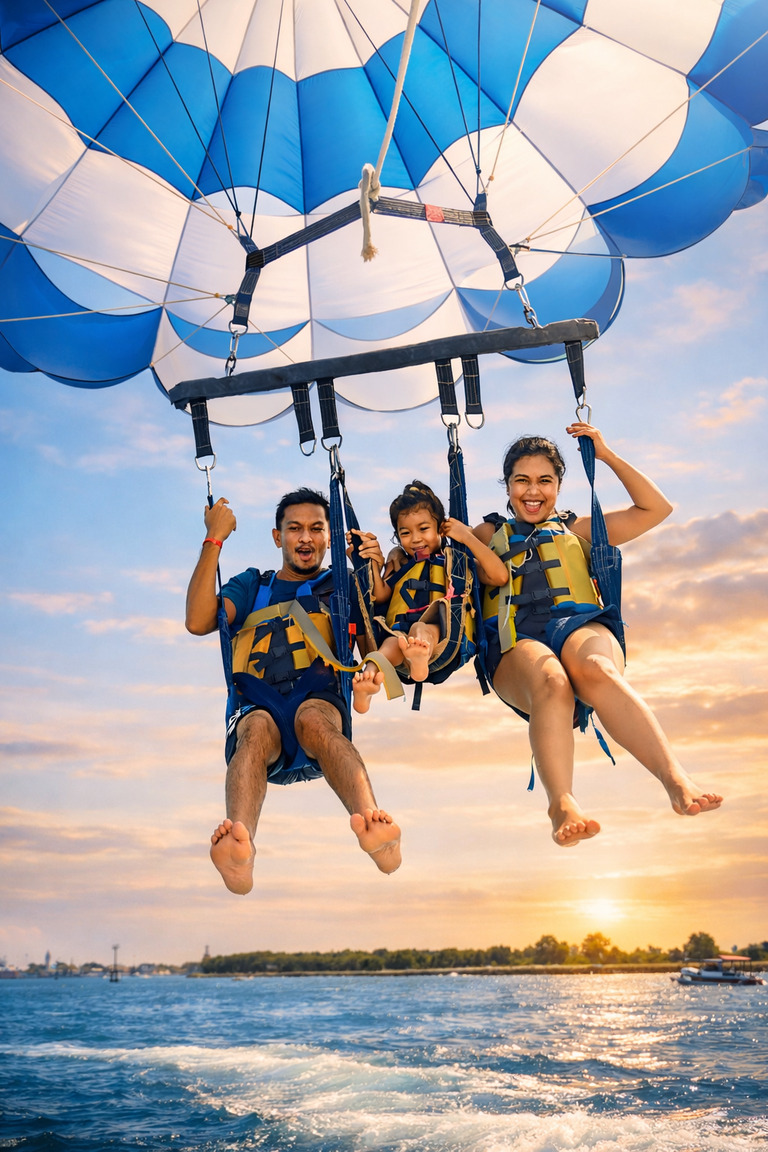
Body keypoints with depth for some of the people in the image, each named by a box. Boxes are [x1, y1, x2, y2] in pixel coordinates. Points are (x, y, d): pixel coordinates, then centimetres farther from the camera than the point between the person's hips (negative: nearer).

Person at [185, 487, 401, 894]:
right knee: (257, 729, -34)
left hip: (321, 701, -1)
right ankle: (239, 848, -61)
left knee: (312, 718, -36)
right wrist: (214, 539, 7)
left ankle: (371, 821, -62)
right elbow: (198, 622, 7)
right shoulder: (250, 585, 27)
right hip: (255, 705, 1)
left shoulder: (340, 585, 24)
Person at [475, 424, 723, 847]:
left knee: (595, 669, -38)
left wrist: (607, 456, 27)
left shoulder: (576, 530, 33)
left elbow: (656, 508, 30)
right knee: (550, 683, -39)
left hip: (578, 624, 1)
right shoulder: (490, 534, 32)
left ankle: (677, 781, -55)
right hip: (515, 641, 0)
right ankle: (563, 806, -57)